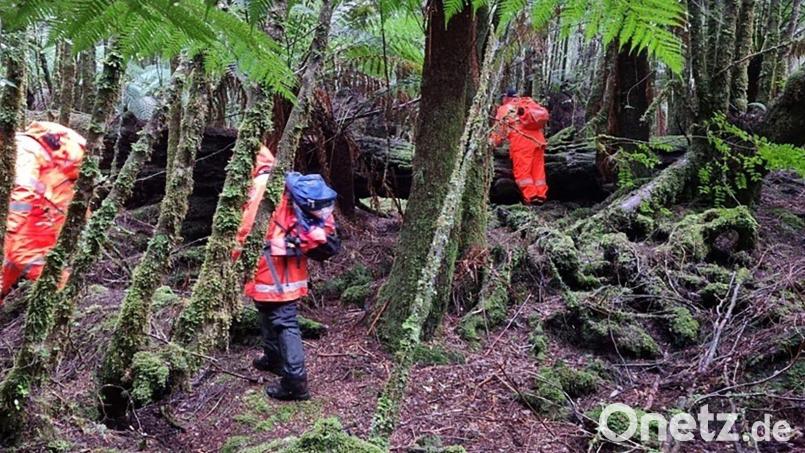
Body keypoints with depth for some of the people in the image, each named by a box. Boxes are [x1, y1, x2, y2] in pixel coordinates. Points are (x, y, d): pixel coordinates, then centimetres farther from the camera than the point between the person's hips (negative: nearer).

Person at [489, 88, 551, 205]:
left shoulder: (505, 109, 12)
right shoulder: (529, 102, 27)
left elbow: (499, 129, 9)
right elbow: (545, 114, 20)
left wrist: (493, 143, 17)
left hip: (521, 140, -5)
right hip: (538, 139, 5)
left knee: (522, 170, -4)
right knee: (538, 169, 8)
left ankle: (530, 196, -14)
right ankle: (541, 195, 4)